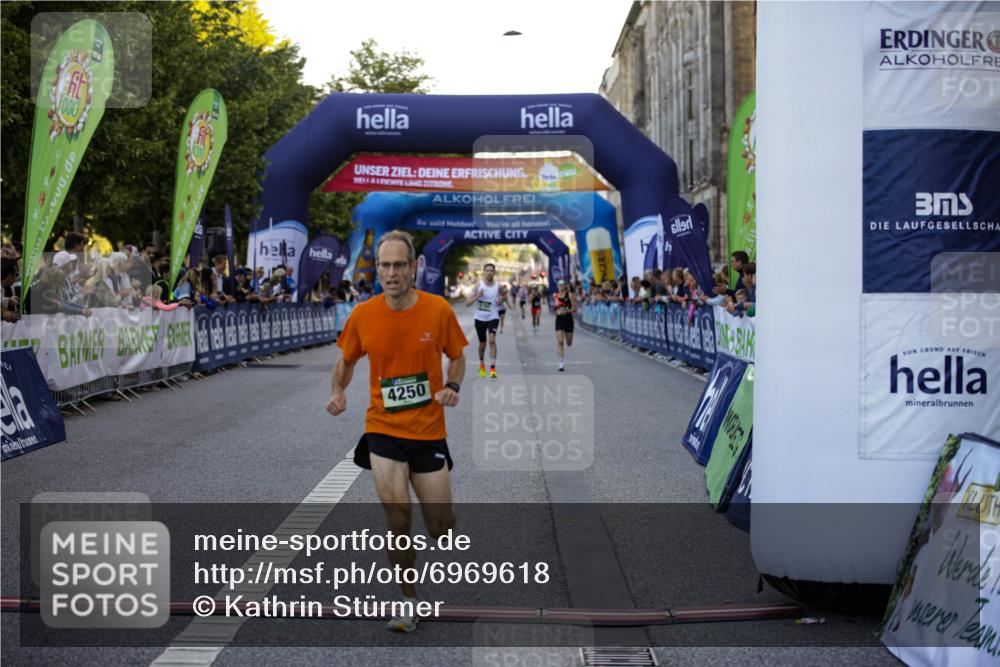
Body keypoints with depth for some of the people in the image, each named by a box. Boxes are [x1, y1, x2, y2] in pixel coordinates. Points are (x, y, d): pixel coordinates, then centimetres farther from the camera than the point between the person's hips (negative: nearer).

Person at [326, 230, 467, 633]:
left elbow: (456, 357, 6)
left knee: (440, 531, 5)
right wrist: (338, 392, -9)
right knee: (397, 521, -7)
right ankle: (409, 600, 14)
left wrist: (452, 387, -14)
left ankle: (444, 516, 44)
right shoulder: (363, 315, -6)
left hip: (429, 432, 0)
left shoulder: (438, 310, -9)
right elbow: (346, 360, 10)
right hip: (383, 431, 0)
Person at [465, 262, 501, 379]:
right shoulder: (478, 286, -4)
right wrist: (477, 296, -23)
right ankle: (482, 365, 40)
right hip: (480, 318, 1)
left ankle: (493, 369, -24)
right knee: (482, 343, 14)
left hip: (493, 317, -1)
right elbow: (467, 304, -7)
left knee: (492, 340, -22)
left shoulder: (497, 287, 0)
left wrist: (500, 301, -6)